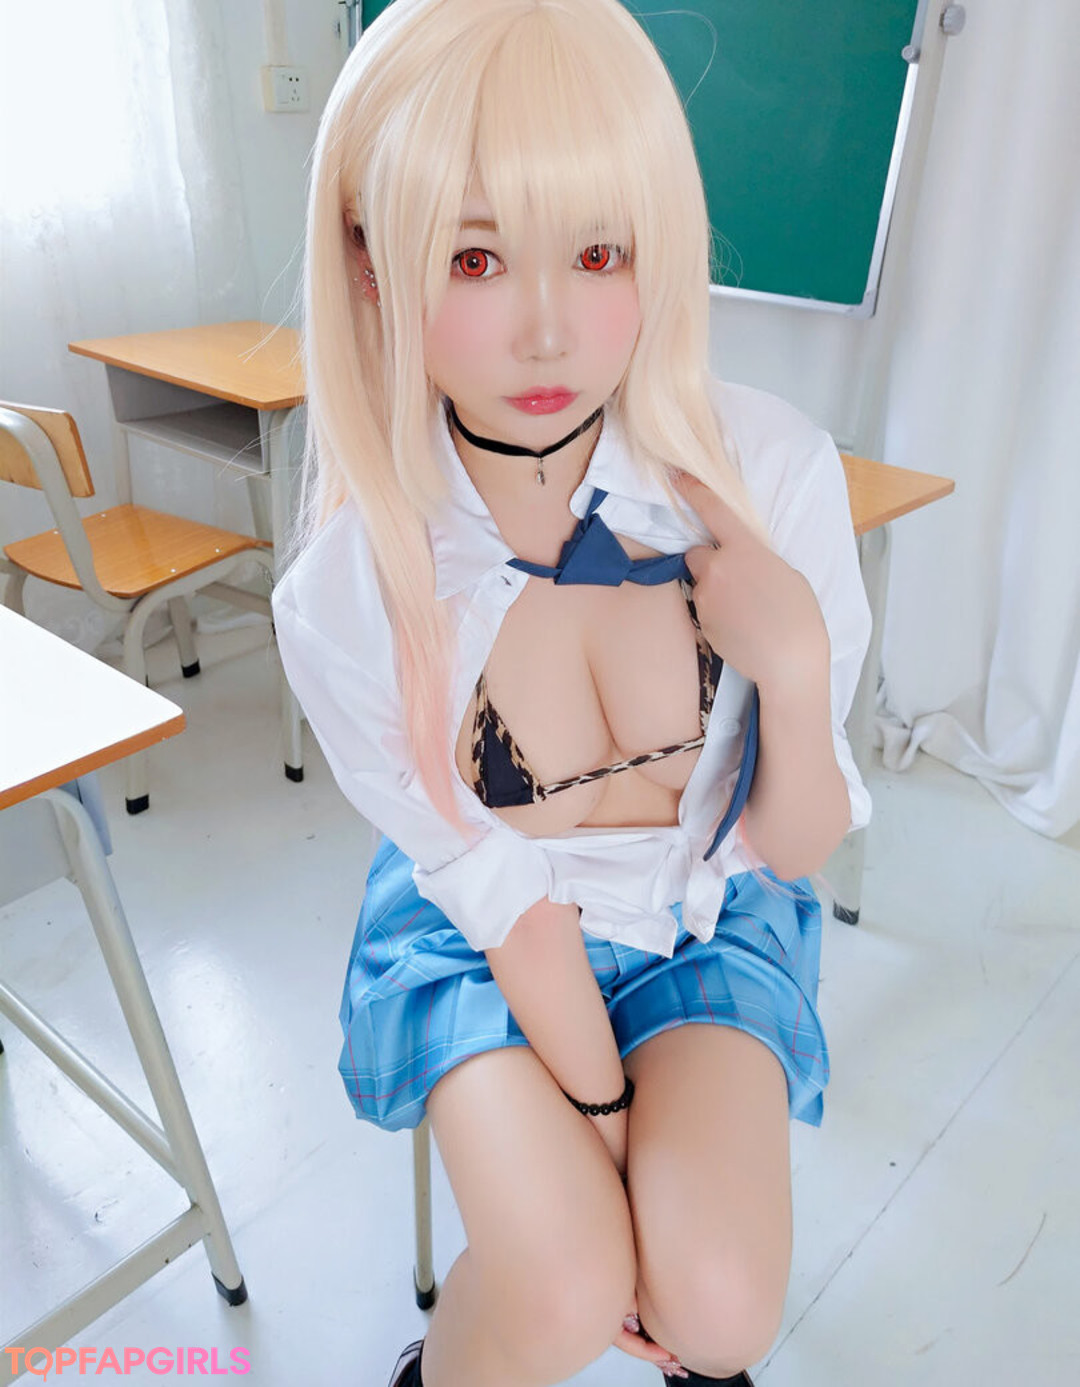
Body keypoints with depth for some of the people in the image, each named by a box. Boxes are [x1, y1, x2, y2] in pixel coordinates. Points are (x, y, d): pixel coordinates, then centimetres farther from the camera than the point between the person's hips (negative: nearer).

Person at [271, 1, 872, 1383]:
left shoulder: (772, 474, -21)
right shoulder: (348, 598, -24)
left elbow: (796, 849, -12)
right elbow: (501, 897, -13)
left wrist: (794, 672, -31)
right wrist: (605, 1124, -10)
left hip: (709, 916, 2)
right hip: (480, 934, 0)